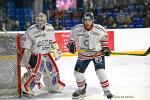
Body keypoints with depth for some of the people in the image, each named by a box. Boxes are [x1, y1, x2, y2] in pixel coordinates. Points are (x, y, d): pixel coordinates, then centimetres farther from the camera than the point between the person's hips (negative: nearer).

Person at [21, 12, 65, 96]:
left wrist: (57, 51, 6)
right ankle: (26, 87, -9)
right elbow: (25, 48, -17)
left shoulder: (50, 29, -2)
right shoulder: (31, 31, -20)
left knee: (53, 70, 14)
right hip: (35, 55, -6)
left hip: (46, 54, 6)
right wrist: (25, 62, -19)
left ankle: (54, 86, 38)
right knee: (36, 72, -22)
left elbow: (53, 42, 16)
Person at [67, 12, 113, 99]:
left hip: (97, 53, -3)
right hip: (83, 54, 3)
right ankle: (82, 90, 28)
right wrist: (71, 44, -11)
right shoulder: (77, 29, -12)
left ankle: (107, 91, -1)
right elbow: (72, 37, 6)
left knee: (100, 71, -17)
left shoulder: (99, 29, -15)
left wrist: (105, 48, -4)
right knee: (78, 72, 4)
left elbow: (104, 37, 4)